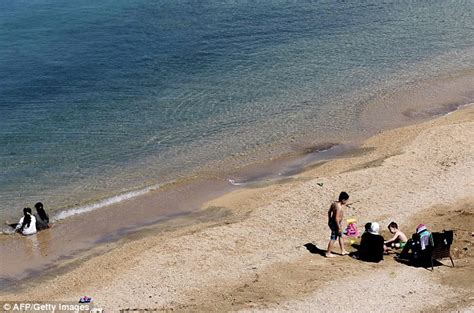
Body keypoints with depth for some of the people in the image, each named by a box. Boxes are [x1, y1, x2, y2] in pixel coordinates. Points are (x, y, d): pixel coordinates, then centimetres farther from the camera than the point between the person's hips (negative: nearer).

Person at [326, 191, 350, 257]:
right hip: (335, 224, -10)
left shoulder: (334, 203, 0)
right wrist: (339, 227, -21)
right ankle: (328, 253, 18)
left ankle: (343, 251, 36)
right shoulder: (339, 207, -28)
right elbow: (336, 218, -30)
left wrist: (329, 221, 23)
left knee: (341, 236, 23)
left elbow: (329, 212, 11)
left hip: (331, 222, 10)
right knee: (333, 239, 6)